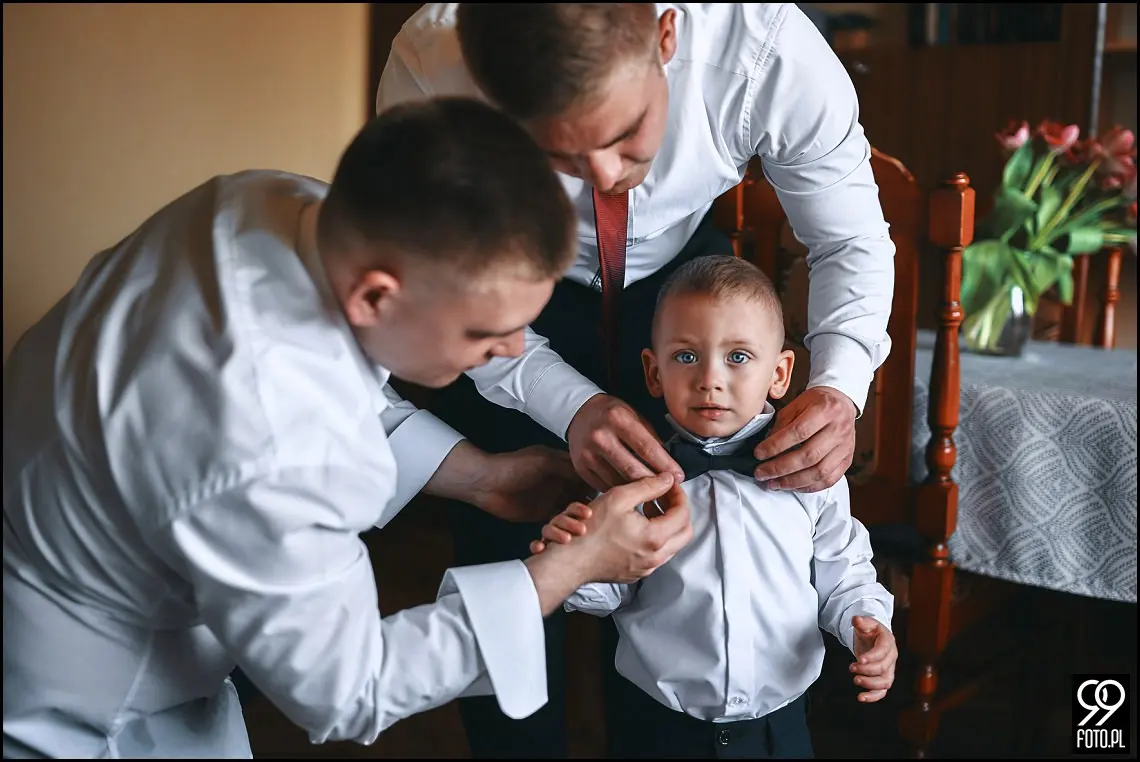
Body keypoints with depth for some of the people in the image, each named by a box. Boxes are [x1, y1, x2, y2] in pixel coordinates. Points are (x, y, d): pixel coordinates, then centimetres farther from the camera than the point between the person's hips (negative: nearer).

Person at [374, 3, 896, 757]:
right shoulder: (428, 71, -35)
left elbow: (852, 240, -17)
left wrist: (839, 386, -36)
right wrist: (568, 403, -37)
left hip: (680, 272, 1)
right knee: (504, 554, -1)